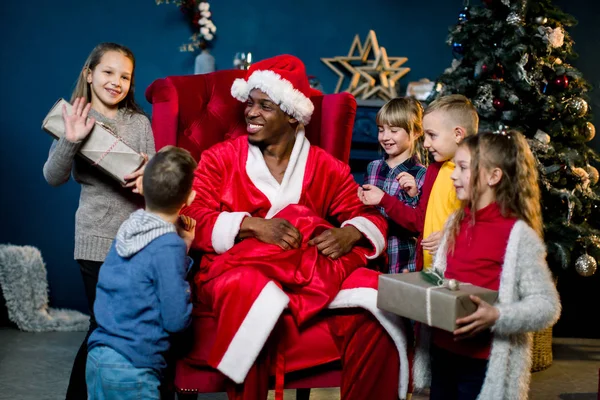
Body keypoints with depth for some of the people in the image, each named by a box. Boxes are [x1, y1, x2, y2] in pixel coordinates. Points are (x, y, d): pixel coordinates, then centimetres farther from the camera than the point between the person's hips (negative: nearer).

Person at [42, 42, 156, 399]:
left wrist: (148, 175, -14)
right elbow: (53, 178, -7)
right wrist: (70, 141, -24)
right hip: (97, 239, -3)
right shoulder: (77, 121, 0)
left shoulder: (140, 123, 8)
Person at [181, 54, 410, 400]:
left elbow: (369, 217, 8)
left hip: (314, 272, 2)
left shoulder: (326, 168, 12)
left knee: (373, 306, -23)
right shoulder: (220, 158, 7)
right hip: (239, 267, -2)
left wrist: (348, 234, -16)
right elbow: (192, 219, -3)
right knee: (251, 291, -38)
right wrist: (252, 225, -19)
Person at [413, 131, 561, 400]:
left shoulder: (518, 235, -14)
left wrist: (496, 317, -28)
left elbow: (547, 304, -16)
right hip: (441, 351, 7)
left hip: (484, 363, -6)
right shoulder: (456, 223, 7)